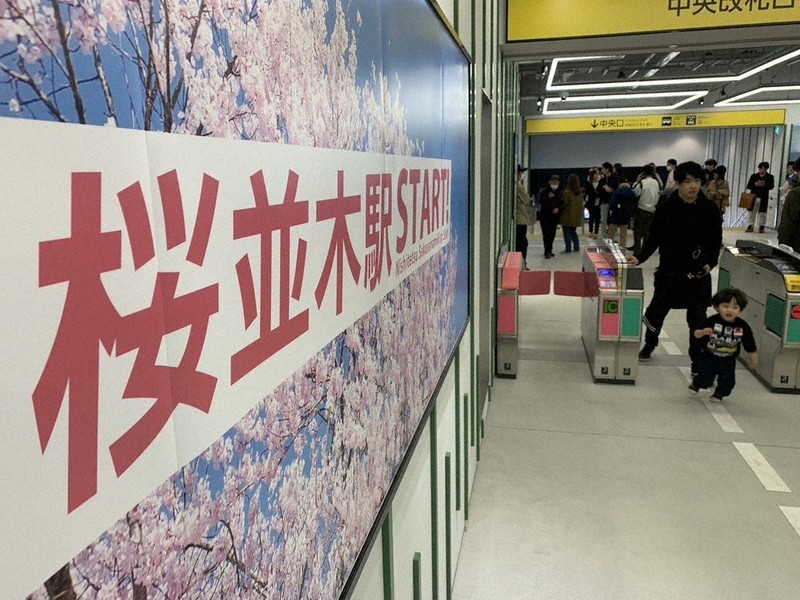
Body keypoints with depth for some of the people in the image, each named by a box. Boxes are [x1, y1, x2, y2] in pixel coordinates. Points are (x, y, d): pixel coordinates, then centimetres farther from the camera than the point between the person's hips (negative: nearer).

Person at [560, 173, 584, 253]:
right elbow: (581, 205, 10)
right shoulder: (580, 193, 3)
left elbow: (563, 204, -12)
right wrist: (580, 216, 18)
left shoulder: (567, 193, -17)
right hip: (576, 217, 6)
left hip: (568, 217, -6)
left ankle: (568, 249, 1)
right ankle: (576, 247, 18)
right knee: (573, 232, 19)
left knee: (567, 232, 2)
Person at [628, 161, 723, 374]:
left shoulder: (710, 209, -2)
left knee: (698, 320, 2)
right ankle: (650, 343, 40)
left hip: (699, 274, 1)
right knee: (656, 311, 11)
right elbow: (653, 239, -2)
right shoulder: (666, 209, -6)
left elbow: (716, 240, 6)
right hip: (669, 272, 0)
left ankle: (698, 363, 16)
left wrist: (710, 262, -7)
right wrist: (640, 258, -15)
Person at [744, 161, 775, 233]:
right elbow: (748, 186, 4)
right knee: (752, 212, 2)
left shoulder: (770, 177, 6)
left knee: (762, 213, 0)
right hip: (753, 196, 1)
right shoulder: (753, 176, 9)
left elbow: (771, 186, -5)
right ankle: (750, 226, 6)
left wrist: (764, 185, -21)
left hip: (763, 197, -1)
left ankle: (761, 227, 7)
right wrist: (755, 184, -12)